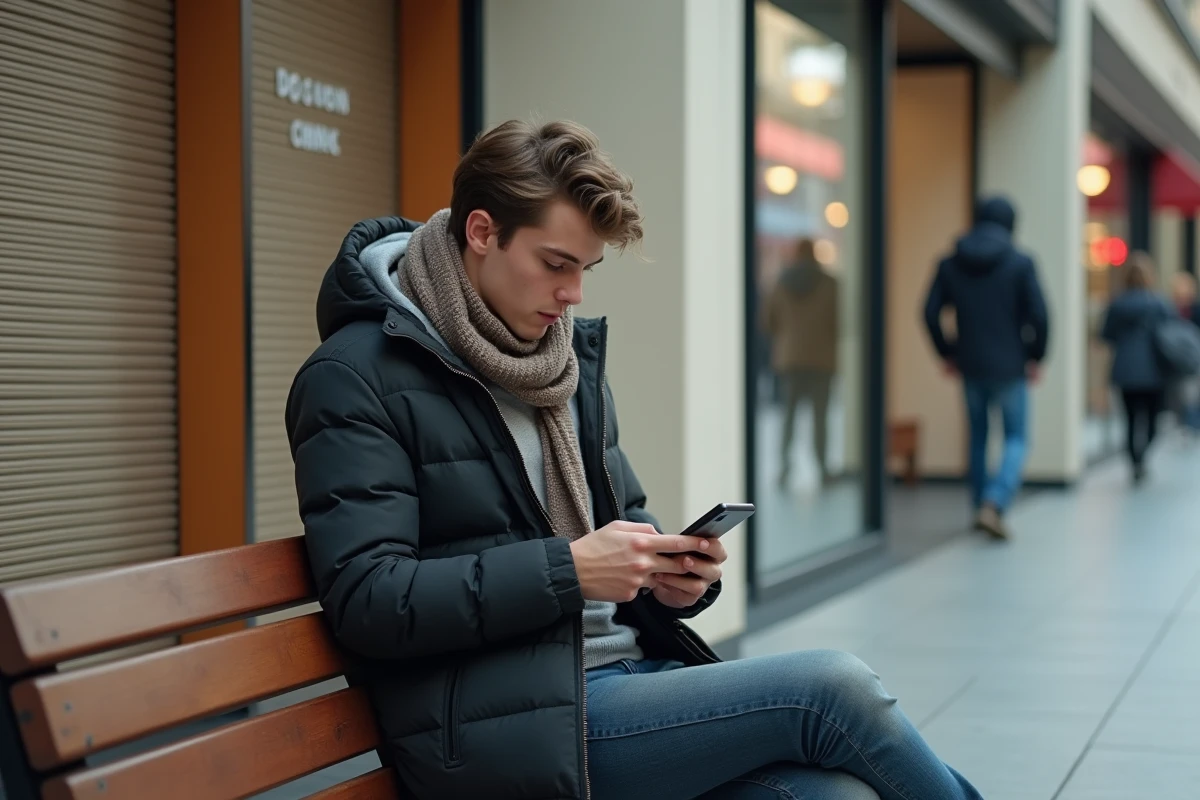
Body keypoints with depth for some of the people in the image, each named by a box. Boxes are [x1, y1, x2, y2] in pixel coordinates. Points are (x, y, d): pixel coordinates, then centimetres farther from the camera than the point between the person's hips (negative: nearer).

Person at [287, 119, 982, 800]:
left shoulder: (573, 355, 16)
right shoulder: (354, 379, -7)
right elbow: (367, 599, -15)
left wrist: (673, 577, 0)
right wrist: (569, 569, -20)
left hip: (628, 671, 7)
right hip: (506, 725, -7)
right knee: (832, 688, -18)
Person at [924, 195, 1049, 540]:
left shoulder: (950, 264, 2)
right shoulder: (1020, 263, -8)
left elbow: (930, 313, 0)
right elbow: (1039, 315, -13)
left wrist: (946, 353, 10)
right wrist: (1035, 357, 0)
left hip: (970, 366, 3)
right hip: (1009, 367, -3)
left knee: (978, 436, 18)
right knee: (1016, 438, 5)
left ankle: (982, 507, 22)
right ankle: (994, 503, -15)